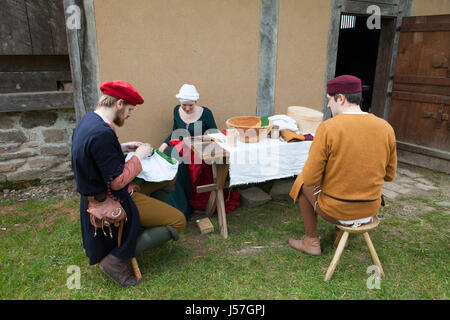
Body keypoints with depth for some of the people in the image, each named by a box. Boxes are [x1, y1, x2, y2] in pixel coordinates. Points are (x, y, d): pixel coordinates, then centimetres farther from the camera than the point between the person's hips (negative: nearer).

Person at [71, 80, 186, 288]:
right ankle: (116, 260, -1)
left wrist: (123, 148, 8)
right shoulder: (102, 133, -29)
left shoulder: (88, 119, 3)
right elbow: (118, 182, -26)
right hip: (112, 202, -11)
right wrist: (139, 156, -13)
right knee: (178, 221, -9)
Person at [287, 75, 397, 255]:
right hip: (370, 210, 5)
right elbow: (389, 175, 5)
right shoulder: (386, 128, -5)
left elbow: (311, 178, -18)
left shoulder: (327, 128, -21)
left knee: (302, 182, 24)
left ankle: (312, 241, 31)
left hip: (335, 211, -5)